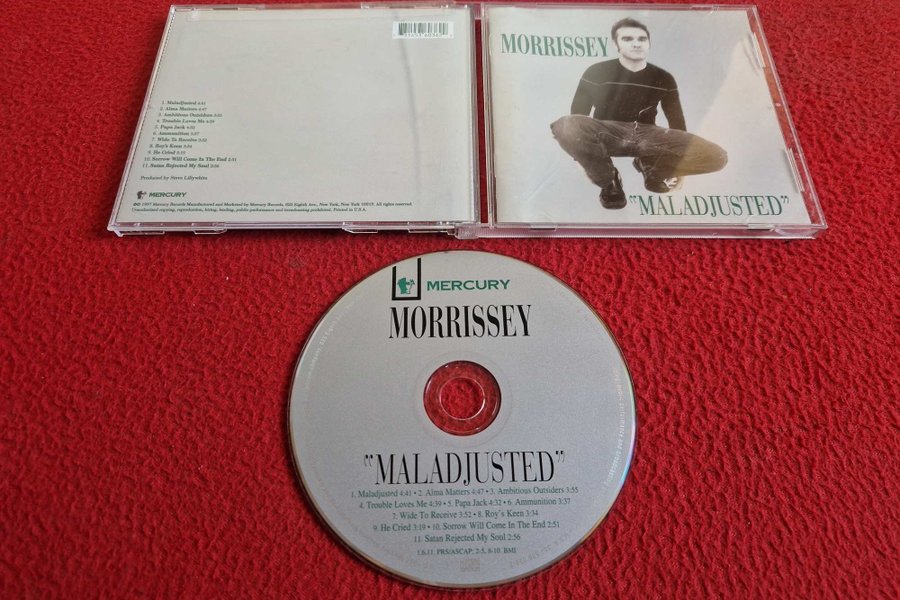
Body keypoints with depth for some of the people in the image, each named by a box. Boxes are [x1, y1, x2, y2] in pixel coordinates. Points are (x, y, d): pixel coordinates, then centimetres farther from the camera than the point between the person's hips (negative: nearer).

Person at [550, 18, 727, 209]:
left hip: (646, 136, 3)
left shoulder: (663, 79, 7)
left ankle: (651, 169, 6)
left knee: (716, 157, -21)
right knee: (565, 126, -39)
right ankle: (608, 180, -13)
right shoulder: (596, 72, -1)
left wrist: (678, 167, 9)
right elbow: (577, 117, -3)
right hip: (606, 136, -2)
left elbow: (677, 122, 12)